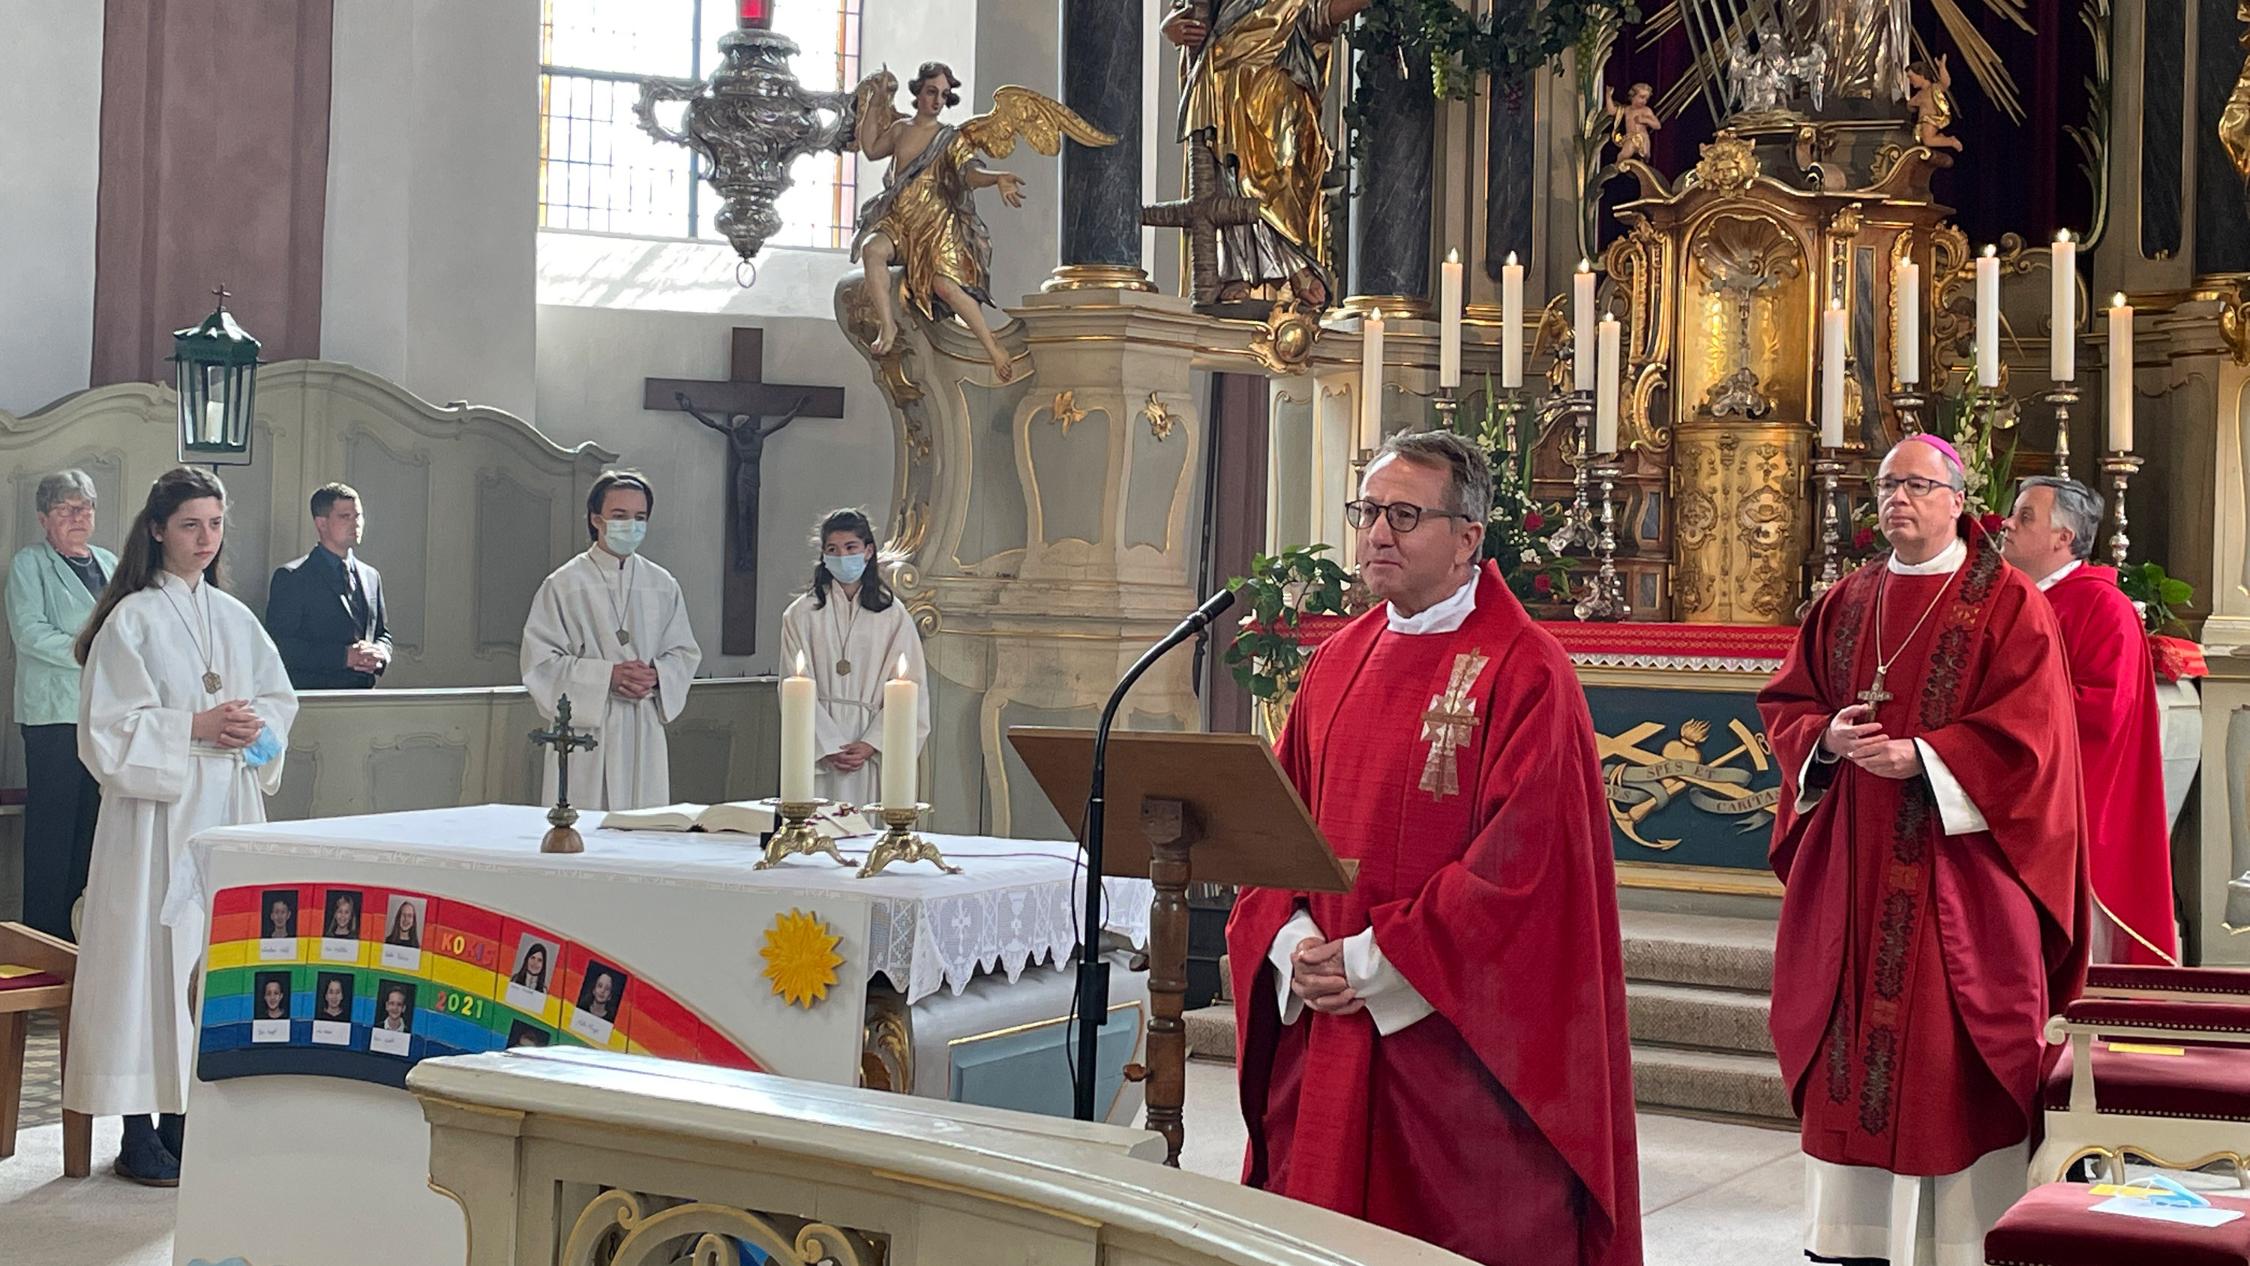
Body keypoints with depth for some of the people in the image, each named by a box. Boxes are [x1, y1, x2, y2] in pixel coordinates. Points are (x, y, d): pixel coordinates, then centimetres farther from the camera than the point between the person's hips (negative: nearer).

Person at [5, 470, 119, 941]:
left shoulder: (109, 563, 18)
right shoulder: (29, 564, 0)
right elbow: (29, 631, -11)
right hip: (55, 712, -6)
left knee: (93, 818, 6)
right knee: (52, 822, -4)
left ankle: (77, 922, 13)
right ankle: (46, 932, 0)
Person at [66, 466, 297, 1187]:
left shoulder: (234, 618, 12)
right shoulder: (132, 620, -5)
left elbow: (280, 700, 16)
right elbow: (108, 727, -10)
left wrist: (257, 729, -5)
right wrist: (194, 728, -17)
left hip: (229, 806, 6)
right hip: (157, 810, -6)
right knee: (154, 948, -5)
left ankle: (188, 1111, 16)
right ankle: (139, 1133, 2)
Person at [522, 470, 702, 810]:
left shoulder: (662, 585, 12)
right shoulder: (564, 584, 0)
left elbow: (685, 654, 14)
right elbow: (540, 661, -5)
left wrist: (656, 675, -8)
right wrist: (607, 676, -15)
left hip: (645, 732, 4)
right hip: (584, 728, -3)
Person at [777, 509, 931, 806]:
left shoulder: (893, 614, 7)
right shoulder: (801, 614, 6)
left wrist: (870, 745, -9)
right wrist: (829, 747, -10)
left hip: (873, 752, 0)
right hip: (818, 749, 0)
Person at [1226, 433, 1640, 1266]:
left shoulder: (1524, 675, -9)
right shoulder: (1339, 663, 11)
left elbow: (1521, 856, -17)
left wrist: (1372, 963, -16)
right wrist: (1294, 946, -7)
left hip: (1458, 1031, -6)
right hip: (1322, 1024, 6)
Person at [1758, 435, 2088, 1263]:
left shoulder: (2006, 603, -3)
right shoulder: (1845, 604, 12)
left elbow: (2028, 726, -11)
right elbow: (1787, 702, 14)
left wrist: (1923, 755, -19)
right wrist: (1827, 737, -7)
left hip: (1957, 861, -5)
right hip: (1853, 858, 5)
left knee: (1949, 1038, -3)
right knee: (1854, 1035, 5)